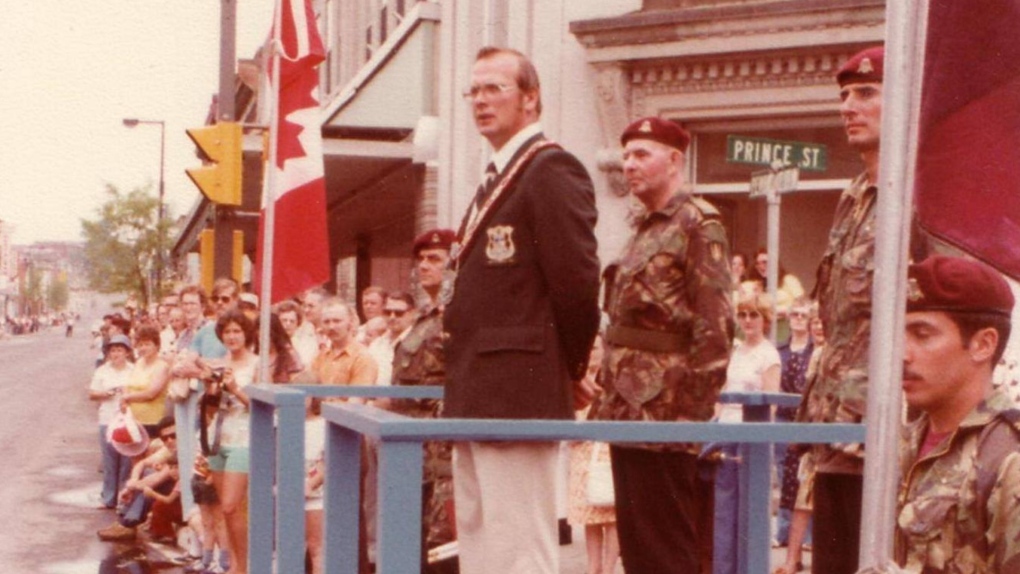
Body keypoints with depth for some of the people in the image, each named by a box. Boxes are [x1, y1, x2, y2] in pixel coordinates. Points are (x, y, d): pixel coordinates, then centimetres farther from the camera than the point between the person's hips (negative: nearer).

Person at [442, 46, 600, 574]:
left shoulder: (552, 169, -10)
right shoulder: (496, 178, 20)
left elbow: (576, 279, -16)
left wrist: (569, 368, -5)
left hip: (518, 395, -10)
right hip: (478, 398, 10)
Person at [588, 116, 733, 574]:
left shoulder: (698, 226, -9)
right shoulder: (644, 229, 18)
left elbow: (714, 328, -15)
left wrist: (693, 412, -19)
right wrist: (609, 398, 14)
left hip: (664, 415, -9)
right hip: (629, 413, 9)